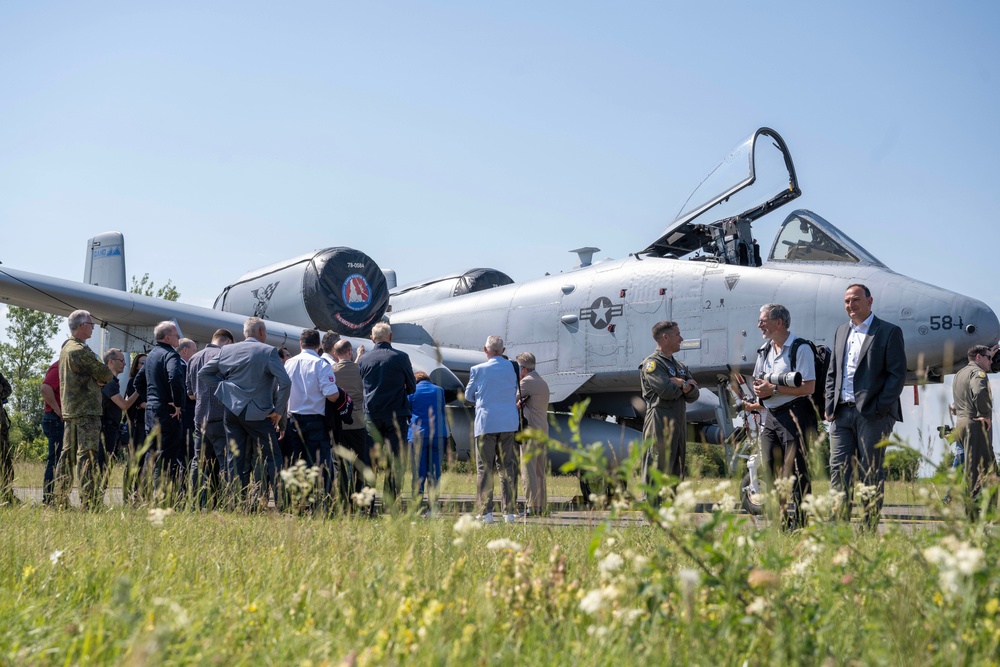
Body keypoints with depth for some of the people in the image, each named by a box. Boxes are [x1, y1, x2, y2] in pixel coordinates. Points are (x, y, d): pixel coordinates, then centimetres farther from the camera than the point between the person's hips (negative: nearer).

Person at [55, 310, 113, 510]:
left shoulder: (66, 348, 17)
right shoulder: (80, 350, -15)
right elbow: (106, 374, -12)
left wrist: (95, 379, -1)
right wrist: (102, 378, 8)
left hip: (68, 410, 10)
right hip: (86, 411, -10)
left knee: (67, 456, 10)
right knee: (88, 456, -10)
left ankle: (60, 501, 12)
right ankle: (90, 501, -13)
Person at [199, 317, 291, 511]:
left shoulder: (227, 350, 7)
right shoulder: (268, 351, -8)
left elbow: (203, 373, 12)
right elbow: (285, 382, -16)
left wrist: (222, 390, 12)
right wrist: (278, 410, -7)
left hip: (232, 411, 4)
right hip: (258, 413, -4)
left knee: (237, 459, 8)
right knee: (272, 457, 3)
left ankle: (242, 501, 6)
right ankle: (281, 502, -2)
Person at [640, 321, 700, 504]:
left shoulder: (680, 366, 22)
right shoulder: (652, 364, -4)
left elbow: (694, 395, 10)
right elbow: (667, 391, -18)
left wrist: (682, 385, -11)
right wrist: (686, 384, 0)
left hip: (679, 425, 9)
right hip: (660, 426, -9)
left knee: (676, 472, 10)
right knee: (657, 470, -11)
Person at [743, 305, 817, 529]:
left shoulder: (800, 348, -8)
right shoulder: (764, 352, 16)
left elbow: (808, 387, -16)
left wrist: (774, 389, -16)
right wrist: (756, 404, 3)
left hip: (794, 415, -8)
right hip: (771, 416, 8)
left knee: (794, 473, -8)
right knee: (770, 472, 6)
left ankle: (802, 524, -3)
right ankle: (780, 524, 14)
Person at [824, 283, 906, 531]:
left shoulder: (889, 332, -1)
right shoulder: (842, 332, 18)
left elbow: (898, 374, -6)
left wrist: (880, 408, -14)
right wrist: (830, 406, 6)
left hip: (872, 414, -5)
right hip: (842, 413, 5)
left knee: (871, 474, 0)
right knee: (839, 470, 1)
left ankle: (869, 530, 5)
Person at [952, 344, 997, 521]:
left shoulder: (960, 373, 21)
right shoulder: (977, 372, -8)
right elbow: (979, 392, -29)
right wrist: (985, 414, -16)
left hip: (961, 424, 10)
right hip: (976, 425, -10)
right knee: (979, 473, -11)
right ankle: (976, 515, -16)